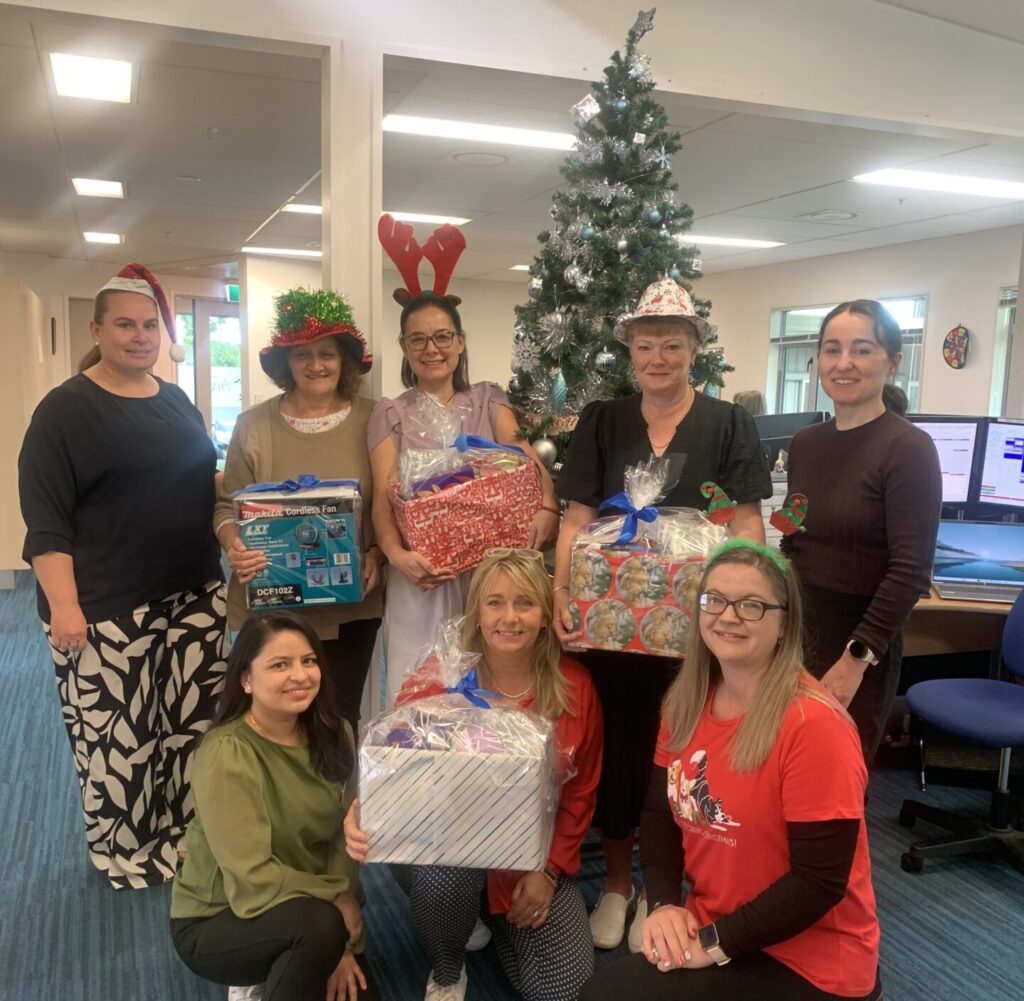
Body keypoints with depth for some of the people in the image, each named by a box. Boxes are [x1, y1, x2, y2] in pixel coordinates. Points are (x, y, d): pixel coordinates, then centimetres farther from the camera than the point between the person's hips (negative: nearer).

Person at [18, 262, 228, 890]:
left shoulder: (177, 401, 13)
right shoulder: (66, 409, -6)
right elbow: (45, 518, -11)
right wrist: (63, 604, -18)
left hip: (195, 597, 6)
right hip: (107, 611, -5)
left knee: (195, 722, 10)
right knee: (115, 735, 3)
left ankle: (185, 836, 29)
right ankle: (123, 851, 24)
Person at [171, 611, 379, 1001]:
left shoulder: (333, 735, -6)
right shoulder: (226, 753, -25)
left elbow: (344, 841, -7)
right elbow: (253, 877, -26)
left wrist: (340, 946, -15)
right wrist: (337, 898, -16)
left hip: (303, 909, 6)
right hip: (213, 923, -6)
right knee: (320, 922, -32)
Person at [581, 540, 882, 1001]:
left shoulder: (813, 724, -24)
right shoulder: (686, 701, -1)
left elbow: (820, 881, -21)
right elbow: (660, 810, 7)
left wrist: (717, 944, -19)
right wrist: (663, 904, -8)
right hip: (709, 930, 7)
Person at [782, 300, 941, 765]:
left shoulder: (908, 448, -12)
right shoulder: (805, 442, 6)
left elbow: (910, 571, -17)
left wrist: (856, 657, -19)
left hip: (858, 644, -5)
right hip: (794, 633, 5)